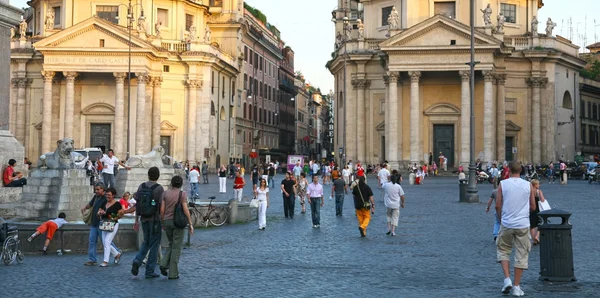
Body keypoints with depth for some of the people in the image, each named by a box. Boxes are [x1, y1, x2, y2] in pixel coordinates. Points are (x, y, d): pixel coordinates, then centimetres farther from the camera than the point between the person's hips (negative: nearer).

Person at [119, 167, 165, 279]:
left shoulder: (141, 187, 4)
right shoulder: (159, 188, -10)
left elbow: (137, 205, 5)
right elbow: (161, 207, -13)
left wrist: (136, 221, 11)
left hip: (144, 219, 5)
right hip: (155, 220, -5)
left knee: (146, 242, 20)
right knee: (154, 245, 4)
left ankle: (137, 261, -2)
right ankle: (150, 271, 6)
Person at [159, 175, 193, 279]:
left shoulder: (165, 193, 3)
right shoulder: (182, 194, -7)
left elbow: (162, 210, 1)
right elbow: (185, 210, -12)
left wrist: (162, 222, 12)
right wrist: (190, 224, -7)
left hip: (167, 221, 4)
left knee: (171, 244, 21)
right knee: (176, 247, 2)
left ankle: (164, 264, 2)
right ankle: (173, 273, 2)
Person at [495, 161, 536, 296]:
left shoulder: (503, 184, -3)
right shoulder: (528, 185, 0)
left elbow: (498, 206, -4)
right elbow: (533, 207, 4)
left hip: (506, 224, 0)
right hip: (523, 224, 1)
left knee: (503, 250, 16)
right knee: (521, 255, 7)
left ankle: (507, 279, 1)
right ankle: (517, 287, 9)